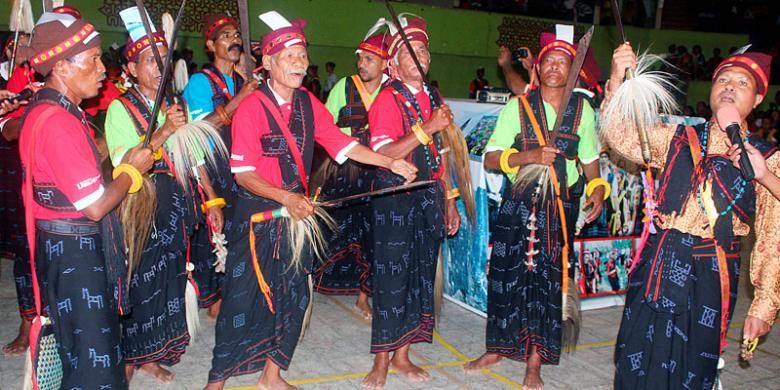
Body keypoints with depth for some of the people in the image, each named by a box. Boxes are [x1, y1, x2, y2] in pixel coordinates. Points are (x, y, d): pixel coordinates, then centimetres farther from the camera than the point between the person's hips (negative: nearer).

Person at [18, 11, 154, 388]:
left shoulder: (44, 107, 9)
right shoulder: (57, 121, -23)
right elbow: (95, 206, -23)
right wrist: (132, 169, -8)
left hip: (68, 246, 10)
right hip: (74, 253, -10)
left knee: (84, 351, 21)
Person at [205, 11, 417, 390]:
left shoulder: (309, 103, 3)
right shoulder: (252, 107, -15)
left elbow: (341, 143, 0)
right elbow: (243, 174, -17)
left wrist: (391, 162, -9)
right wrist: (285, 198, -28)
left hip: (297, 212, 6)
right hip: (257, 214, -6)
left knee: (293, 296, 12)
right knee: (243, 298, 2)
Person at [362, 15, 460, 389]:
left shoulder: (434, 98, 12)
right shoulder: (388, 98, -8)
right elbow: (383, 155, -19)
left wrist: (450, 199, 15)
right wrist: (427, 127, -23)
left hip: (429, 198, 6)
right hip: (395, 199, -6)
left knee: (421, 274, 10)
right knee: (392, 277, -2)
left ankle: (402, 355, 24)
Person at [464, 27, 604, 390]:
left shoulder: (582, 109, 7)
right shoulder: (518, 107, 0)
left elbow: (590, 158, 15)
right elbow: (491, 158, -6)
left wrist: (597, 189, -1)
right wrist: (530, 156, -19)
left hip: (561, 206, 1)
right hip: (518, 203, -1)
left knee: (549, 279, 2)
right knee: (506, 274, 3)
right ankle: (497, 347, 23)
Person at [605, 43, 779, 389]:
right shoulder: (675, 139, 6)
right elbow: (620, 138, -7)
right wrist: (617, 81, -21)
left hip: (710, 275, -1)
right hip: (658, 265, 2)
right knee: (637, 362, 11)